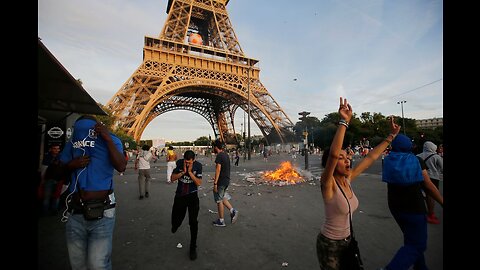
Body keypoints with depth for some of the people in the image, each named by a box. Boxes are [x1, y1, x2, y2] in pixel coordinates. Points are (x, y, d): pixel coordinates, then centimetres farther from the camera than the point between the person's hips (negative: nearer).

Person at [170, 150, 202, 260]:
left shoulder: (198, 165, -14)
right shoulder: (179, 163, -11)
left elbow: (199, 183, -16)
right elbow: (172, 179, -9)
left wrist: (190, 172, -26)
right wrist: (183, 172, -23)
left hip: (192, 196, -2)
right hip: (180, 195, 2)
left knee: (193, 222, -2)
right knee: (176, 220, 14)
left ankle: (193, 248, 18)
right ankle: (175, 224, 55)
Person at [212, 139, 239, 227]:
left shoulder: (219, 156, -18)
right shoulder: (226, 155, 11)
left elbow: (218, 170, -23)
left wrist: (215, 183, -21)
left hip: (221, 181, -9)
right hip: (227, 180, 9)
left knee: (219, 200, 4)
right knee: (222, 197, 22)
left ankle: (221, 221, 15)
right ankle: (233, 211, 13)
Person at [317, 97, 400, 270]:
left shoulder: (347, 179, -6)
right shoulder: (328, 184, -26)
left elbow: (371, 157, 1)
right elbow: (333, 154, -44)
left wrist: (392, 136, 5)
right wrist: (344, 122, -46)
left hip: (347, 240, 7)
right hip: (329, 244, -7)